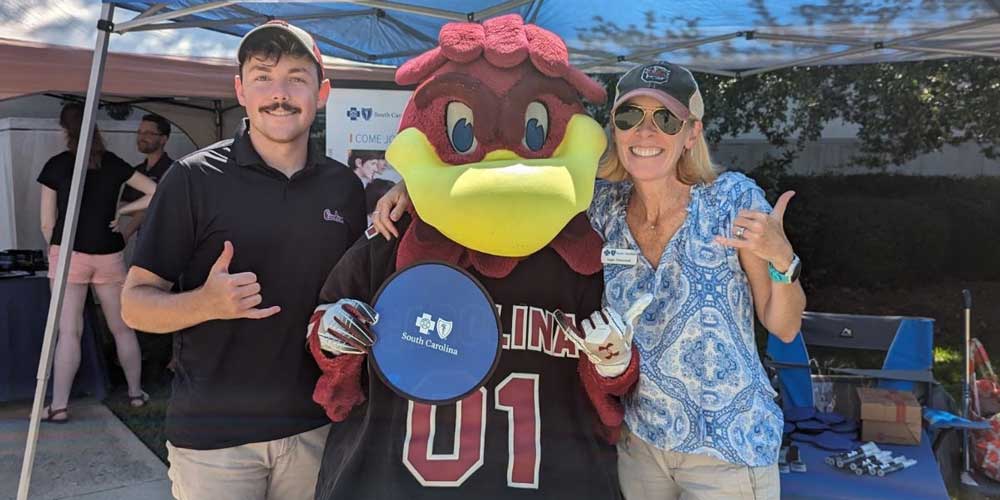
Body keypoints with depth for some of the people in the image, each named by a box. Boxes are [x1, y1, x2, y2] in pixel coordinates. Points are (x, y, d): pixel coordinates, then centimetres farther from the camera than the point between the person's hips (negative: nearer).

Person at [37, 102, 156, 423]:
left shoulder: (56, 165, -1)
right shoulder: (113, 164, 4)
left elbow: (47, 223, 0)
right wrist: (121, 211, 8)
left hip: (69, 253, -2)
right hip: (108, 255, 2)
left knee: (69, 331, -2)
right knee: (122, 328, 12)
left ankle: (59, 406, -3)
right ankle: (136, 392, 22)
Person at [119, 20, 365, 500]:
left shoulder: (345, 186, 3)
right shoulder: (194, 177, -8)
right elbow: (135, 303, -6)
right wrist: (206, 303, -24)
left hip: (314, 426, 3)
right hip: (212, 433, -3)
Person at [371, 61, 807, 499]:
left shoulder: (733, 199, -15)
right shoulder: (600, 206, -9)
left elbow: (784, 327, -8)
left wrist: (781, 259, -27)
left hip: (729, 449, -2)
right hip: (638, 442, 2)